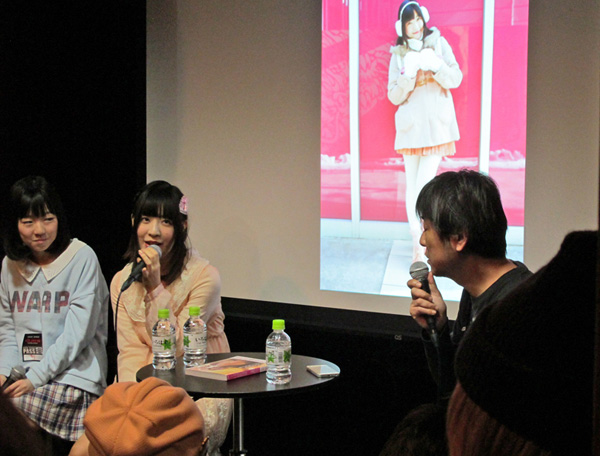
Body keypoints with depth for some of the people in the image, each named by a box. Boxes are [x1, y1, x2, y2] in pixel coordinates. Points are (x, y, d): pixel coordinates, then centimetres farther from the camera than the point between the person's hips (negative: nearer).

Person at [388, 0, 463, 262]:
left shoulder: (438, 43, 6)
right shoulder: (398, 54, 7)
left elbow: (456, 79, 2)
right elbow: (393, 96, 4)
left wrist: (435, 65, -16)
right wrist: (409, 75, -13)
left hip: (437, 123, -1)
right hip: (410, 126, 1)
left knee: (424, 185, -10)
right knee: (412, 187, 0)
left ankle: (421, 244, 0)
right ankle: (417, 242, 6)